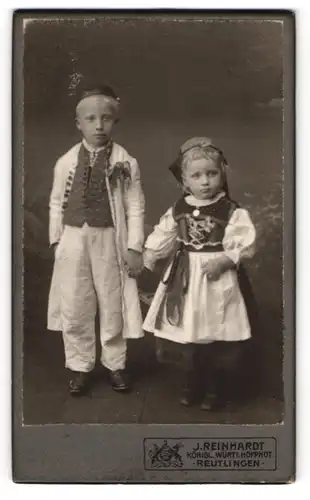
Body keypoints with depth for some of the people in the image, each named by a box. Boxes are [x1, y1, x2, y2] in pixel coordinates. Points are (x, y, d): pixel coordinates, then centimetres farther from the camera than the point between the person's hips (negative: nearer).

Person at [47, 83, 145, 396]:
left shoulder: (125, 163, -5)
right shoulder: (66, 162, -1)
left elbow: (135, 207, -5)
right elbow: (57, 203, 5)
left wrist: (134, 246, -8)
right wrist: (56, 239, 3)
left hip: (110, 240, -1)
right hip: (74, 240, 2)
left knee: (112, 306, 11)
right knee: (74, 307, 8)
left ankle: (115, 364, 28)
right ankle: (79, 366, 25)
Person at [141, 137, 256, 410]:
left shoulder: (232, 211, -12)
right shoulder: (178, 210, 1)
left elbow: (246, 246, -15)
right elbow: (160, 240, 10)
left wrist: (222, 261, -25)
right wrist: (145, 264, 6)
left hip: (218, 282, -4)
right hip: (186, 280, 4)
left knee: (217, 339, 6)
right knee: (190, 336, 15)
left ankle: (214, 389, 25)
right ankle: (192, 385, 32)